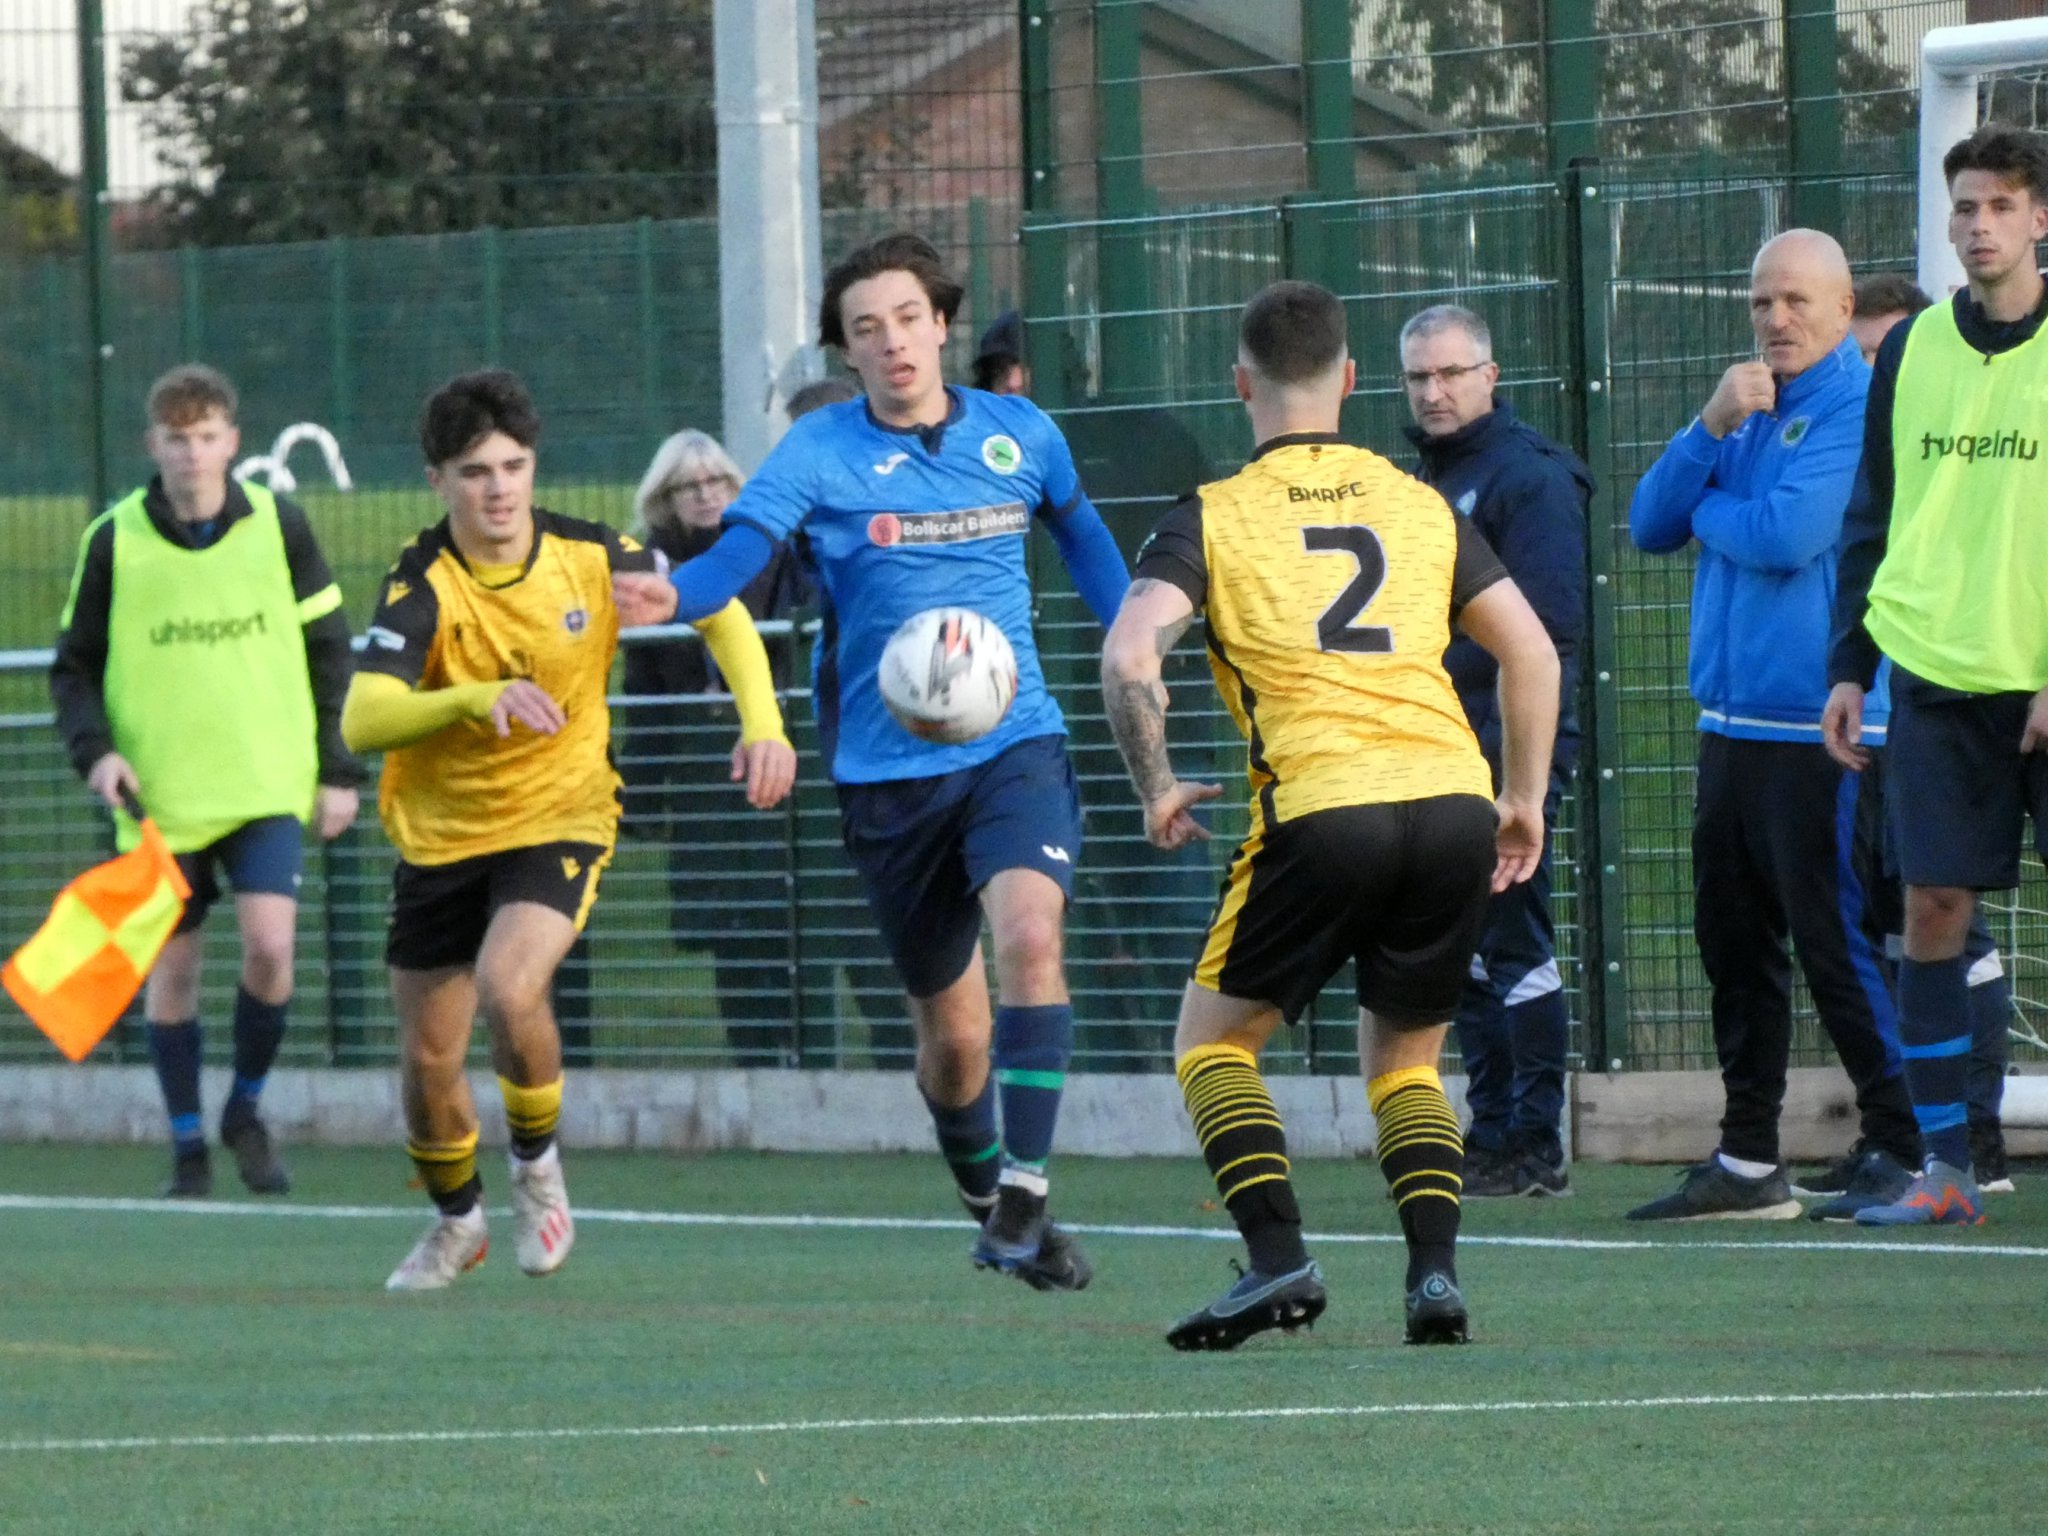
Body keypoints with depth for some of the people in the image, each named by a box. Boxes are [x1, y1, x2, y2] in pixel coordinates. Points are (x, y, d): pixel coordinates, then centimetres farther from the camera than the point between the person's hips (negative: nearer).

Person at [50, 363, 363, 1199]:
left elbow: (327, 651, 7)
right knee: (173, 966, 5)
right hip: (163, 795, 0)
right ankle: (188, 1147, 18)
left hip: (268, 784, 0)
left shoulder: (278, 525, -1)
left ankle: (245, 1111, 9)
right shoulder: (114, 541, -3)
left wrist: (338, 770, 4)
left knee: (269, 947, -15)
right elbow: (75, 666, 5)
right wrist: (95, 749, -12)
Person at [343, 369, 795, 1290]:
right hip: (440, 833, 1)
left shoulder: (588, 556, -11)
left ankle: (537, 1166, 1)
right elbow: (362, 722, -32)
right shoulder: (423, 584, -18)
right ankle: (455, 1222, 37)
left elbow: (716, 611, 4)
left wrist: (761, 721, -10)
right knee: (427, 1060, 7)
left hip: (560, 818, -1)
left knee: (508, 989, -28)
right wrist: (477, 699, -48)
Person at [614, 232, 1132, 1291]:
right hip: (888, 769, 0)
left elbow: (1081, 537, 23)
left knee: (1027, 935, -27)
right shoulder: (819, 451, -5)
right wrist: (671, 598, -42)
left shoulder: (1019, 434, 3)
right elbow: (738, 550, -21)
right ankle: (984, 1203, 34)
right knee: (950, 1025, 8)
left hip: (1015, 745, 0)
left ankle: (1025, 1197, -24)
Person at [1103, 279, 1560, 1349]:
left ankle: (1278, 1261, -4)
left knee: (1213, 1038, 14)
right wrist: (1525, 801, 23)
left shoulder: (1213, 517, 5)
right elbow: (1532, 651, 16)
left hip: (1320, 809, -4)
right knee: (1405, 1058, 20)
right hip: (1454, 799, 4)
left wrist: (1157, 791, 3)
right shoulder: (1422, 506, 16)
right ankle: (1435, 1271, 0)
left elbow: (1129, 654, -8)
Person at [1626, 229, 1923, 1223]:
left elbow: (1789, 535, -22)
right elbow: (1648, 526, 9)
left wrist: (1705, 512, -1)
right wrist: (1712, 428, -6)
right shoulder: (1747, 408, 16)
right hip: (1732, 724, 9)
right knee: (1734, 945, 11)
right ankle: (1748, 1162, 17)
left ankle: (1907, 1149, 1)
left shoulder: (1860, 409, -11)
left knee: (1837, 948, -6)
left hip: (1817, 732, -8)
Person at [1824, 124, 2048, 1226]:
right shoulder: (1911, 351, 9)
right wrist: (1849, 665, 10)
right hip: (1936, 678, 3)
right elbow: (1872, 521, 16)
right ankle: (1943, 1168, 5)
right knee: (1932, 910, 0)